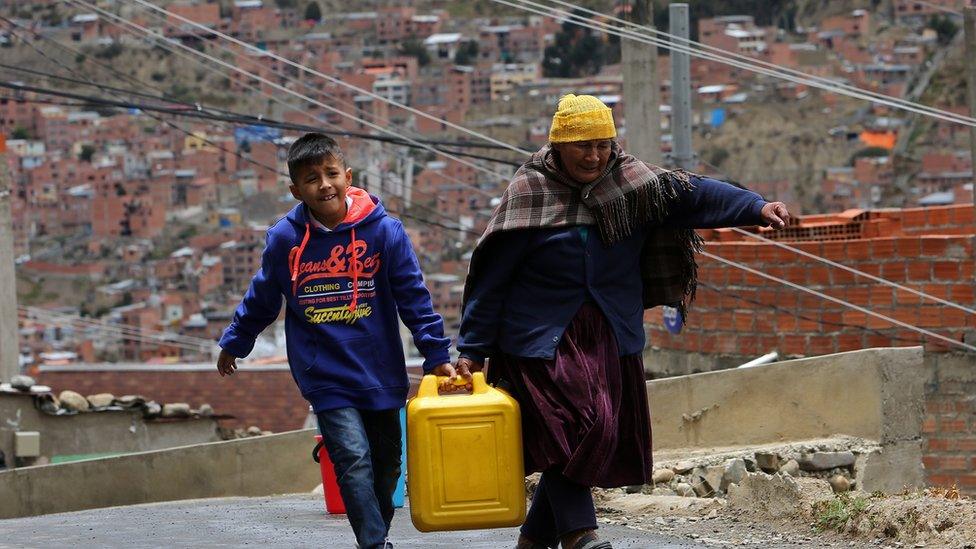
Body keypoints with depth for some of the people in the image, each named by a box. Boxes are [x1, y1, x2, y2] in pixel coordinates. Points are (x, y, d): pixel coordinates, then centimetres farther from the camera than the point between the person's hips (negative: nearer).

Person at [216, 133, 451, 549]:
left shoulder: (383, 231, -6)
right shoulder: (285, 238, -3)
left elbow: (414, 299, -1)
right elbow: (261, 298, 13)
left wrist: (437, 355, -5)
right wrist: (234, 344, 24)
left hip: (381, 377, 1)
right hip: (325, 379, -1)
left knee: (385, 468, 11)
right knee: (355, 462, -16)